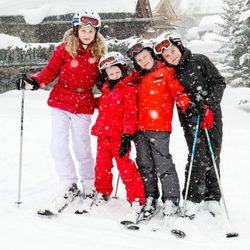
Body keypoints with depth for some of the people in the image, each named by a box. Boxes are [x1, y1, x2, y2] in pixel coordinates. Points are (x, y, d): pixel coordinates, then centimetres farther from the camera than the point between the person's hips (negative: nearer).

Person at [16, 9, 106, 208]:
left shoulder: (98, 53, 3)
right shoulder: (64, 49, -2)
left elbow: (101, 80, 14)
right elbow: (50, 71, -3)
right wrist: (33, 82, -18)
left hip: (83, 106, 0)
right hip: (61, 102, 0)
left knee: (82, 147, 5)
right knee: (59, 145, -4)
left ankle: (89, 184, 21)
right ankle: (69, 184, 10)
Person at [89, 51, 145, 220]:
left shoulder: (129, 89, -7)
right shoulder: (106, 89, 14)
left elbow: (130, 114, -12)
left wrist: (127, 135, -17)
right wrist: (97, 129, 25)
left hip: (119, 136, -7)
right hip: (103, 135, 7)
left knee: (126, 168, -9)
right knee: (102, 166, 14)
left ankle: (137, 200, -6)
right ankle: (103, 194, 32)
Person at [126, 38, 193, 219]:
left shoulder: (166, 71, 2)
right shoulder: (138, 77, 16)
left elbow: (178, 91, -5)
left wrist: (187, 105, -24)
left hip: (159, 127, -6)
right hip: (140, 128, 6)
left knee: (163, 164, -6)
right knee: (145, 165, 9)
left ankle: (171, 200, 2)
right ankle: (150, 199, 19)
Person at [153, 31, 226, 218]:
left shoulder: (200, 61, -2)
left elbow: (219, 83, -2)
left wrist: (208, 104, -13)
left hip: (212, 114, 0)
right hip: (191, 118, 0)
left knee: (213, 155, 1)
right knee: (198, 156, -14)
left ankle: (212, 197, 14)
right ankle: (192, 199, -7)